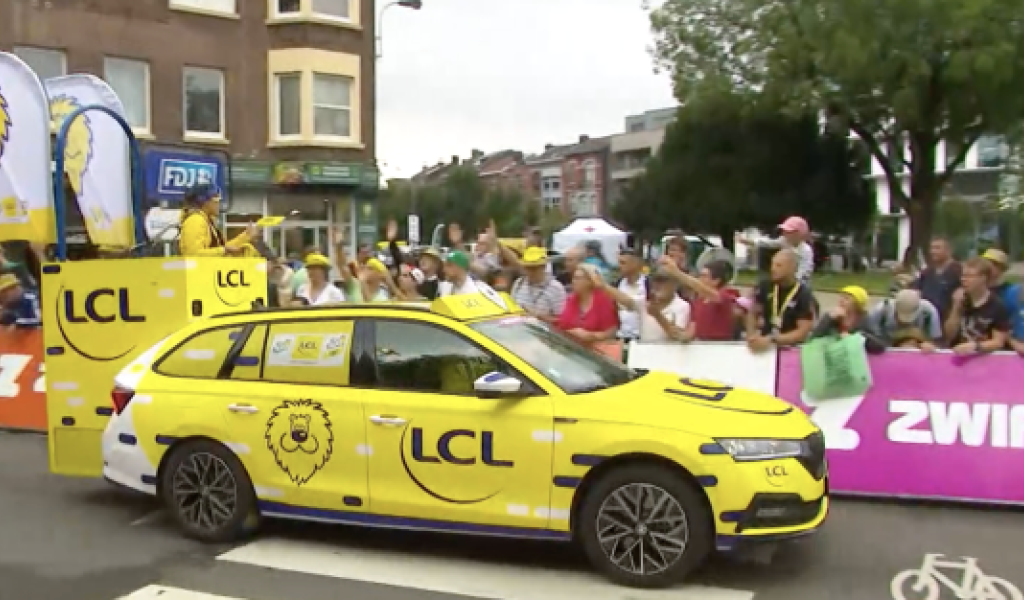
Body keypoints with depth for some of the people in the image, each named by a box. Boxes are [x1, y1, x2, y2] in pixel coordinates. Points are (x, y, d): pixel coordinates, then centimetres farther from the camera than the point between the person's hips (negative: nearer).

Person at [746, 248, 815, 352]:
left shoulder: (804, 295, -10)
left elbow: (803, 332, -14)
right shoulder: (765, 286, 1)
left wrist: (771, 340, -22)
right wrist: (751, 336, -10)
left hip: (790, 348, -2)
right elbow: (752, 313, 8)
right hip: (764, 344, 3)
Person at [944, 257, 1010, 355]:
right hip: (958, 354, 2)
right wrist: (956, 307, -5)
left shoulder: (998, 307, -3)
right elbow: (950, 335, 4)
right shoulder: (961, 301, 7)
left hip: (984, 357, -2)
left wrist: (974, 346, -22)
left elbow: (998, 342, -7)